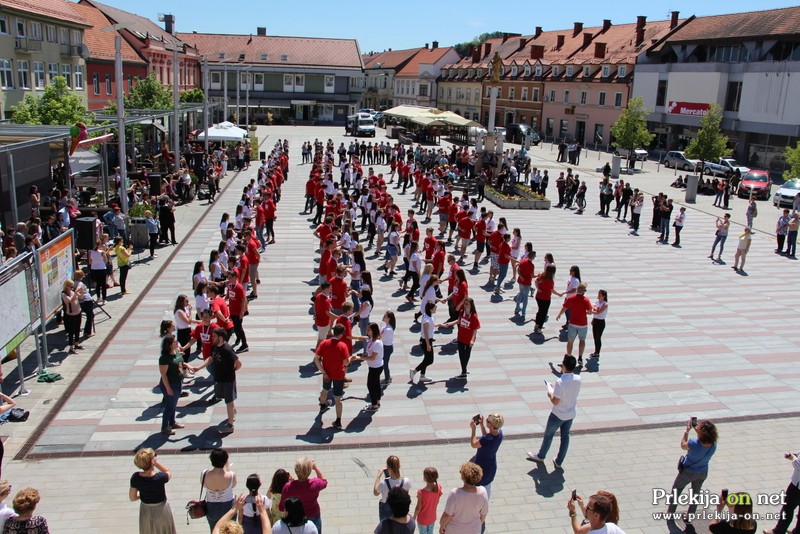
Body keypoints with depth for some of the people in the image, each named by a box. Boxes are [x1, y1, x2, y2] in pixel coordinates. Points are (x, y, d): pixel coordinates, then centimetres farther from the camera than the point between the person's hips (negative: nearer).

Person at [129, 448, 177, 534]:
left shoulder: (135, 478, -20)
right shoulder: (160, 477, -30)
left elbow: (132, 498, -7)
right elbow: (169, 473, -5)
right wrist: (156, 462, -15)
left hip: (145, 512, 3)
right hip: (161, 510, -3)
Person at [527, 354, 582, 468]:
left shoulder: (560, 382, -31)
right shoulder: (578, 379, -11)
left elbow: (555, 401, -25)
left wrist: (550, 393, -6)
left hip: (558, 415, -5)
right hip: (571, 413, 5)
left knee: (548, 434, 17)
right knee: (565, 436, 19)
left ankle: (540, 456, 38)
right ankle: (559, 462, 30)